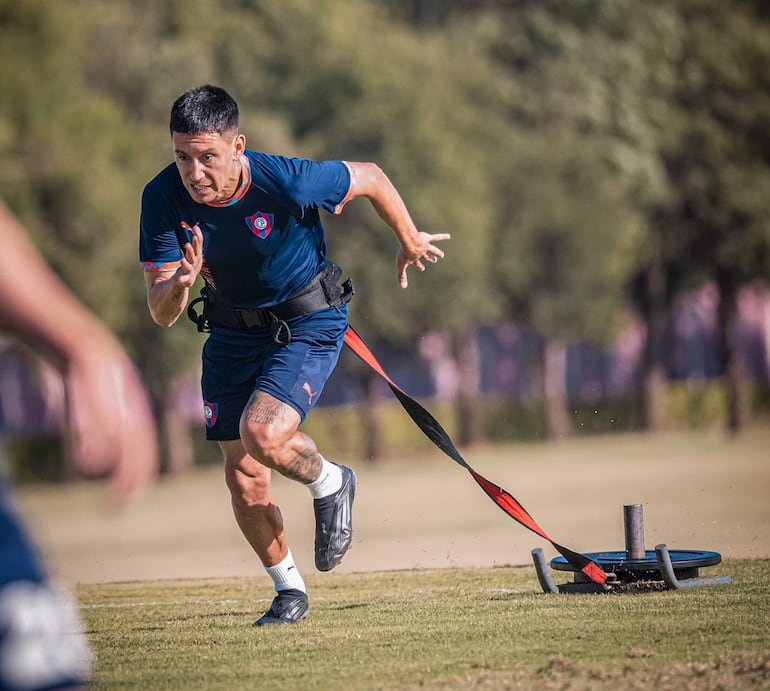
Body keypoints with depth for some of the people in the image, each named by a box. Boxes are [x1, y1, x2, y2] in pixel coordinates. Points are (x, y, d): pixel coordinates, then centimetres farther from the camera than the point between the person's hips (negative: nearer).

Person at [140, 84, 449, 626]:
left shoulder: (286, 181, -30)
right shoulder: (164, 198, -20)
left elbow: (370, 178, -9)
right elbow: (162, 315, -17)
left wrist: (410, 242, 7)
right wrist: (180, 283, -41)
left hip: (309, 322, -4)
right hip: (232, 331, 4)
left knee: (262, 434, -27)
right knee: (242, 476, 4)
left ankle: (331, 484, 8)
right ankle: (290, 591, 27)